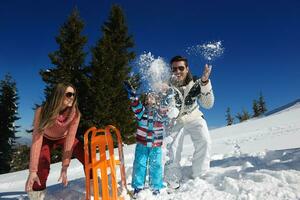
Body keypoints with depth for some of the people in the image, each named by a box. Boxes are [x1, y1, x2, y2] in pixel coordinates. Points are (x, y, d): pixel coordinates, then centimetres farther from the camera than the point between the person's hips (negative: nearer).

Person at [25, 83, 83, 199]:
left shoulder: (75, 113, -31)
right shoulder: (42, 111, -34)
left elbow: (69, 140, -30)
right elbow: (37, 140, -36)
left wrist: (64, 168, -31)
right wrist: (33, 170, -38)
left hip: (63, 137, 1)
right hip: (46, 139, -1)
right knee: (42, 169, -23)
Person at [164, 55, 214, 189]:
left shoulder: (195, 84, -19)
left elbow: (208, 104, -26)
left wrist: (205, 82, -39)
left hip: (194, 118, 0)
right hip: (176, 121, 0)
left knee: (204, 142, -21)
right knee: (172, 151, -5)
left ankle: (199, 178, -4)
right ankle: (173, 184, 16)